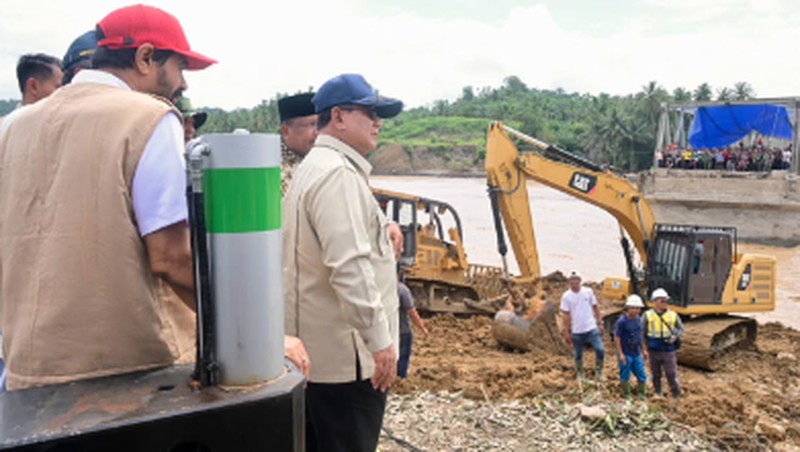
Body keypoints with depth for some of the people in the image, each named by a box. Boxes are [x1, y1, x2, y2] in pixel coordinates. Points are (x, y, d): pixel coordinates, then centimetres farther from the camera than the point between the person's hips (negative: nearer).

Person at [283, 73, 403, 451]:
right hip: (345, 355, -11)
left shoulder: (313, 167, 16)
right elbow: (349, 266, -26)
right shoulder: (337, 173, -18)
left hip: (317, 348, 11)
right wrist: (379, 339, -23)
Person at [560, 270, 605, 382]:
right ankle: (579, 374, 32)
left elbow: (595, 307, 7)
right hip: (576, 331, 0)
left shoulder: (588, 291, -1)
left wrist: (599, 323, 4)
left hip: (591, 328, 0)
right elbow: (565, 315, -3)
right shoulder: (566, 296, -6)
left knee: (600, 349, -11)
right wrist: (566, 332, -4)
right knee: (578, 355, 11)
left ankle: (598, 372, 10)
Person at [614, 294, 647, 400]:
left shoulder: (638, 320, 3)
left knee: (642, 376, 10)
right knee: (625, 377, 7)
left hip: (636, 354, 6)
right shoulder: (621, 321, -17)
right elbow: (617, 338, -15)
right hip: (626, 355, -6)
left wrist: (644, 349, 17)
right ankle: (627, 396, 25)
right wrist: (620, 354, -16)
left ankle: (641, 396, 27)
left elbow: (641, 335, 15)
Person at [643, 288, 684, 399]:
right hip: (654, 351, 0)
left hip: (668, 350, 0)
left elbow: (681, 329, 11)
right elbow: (642, 332, 4)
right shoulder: (648, 315, -2)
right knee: (655, 374, 12)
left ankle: (676, 394, 15)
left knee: (672, 373, 1)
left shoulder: (673, 315, 1)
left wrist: (675, 336, -8)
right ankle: (657, 392, 28)